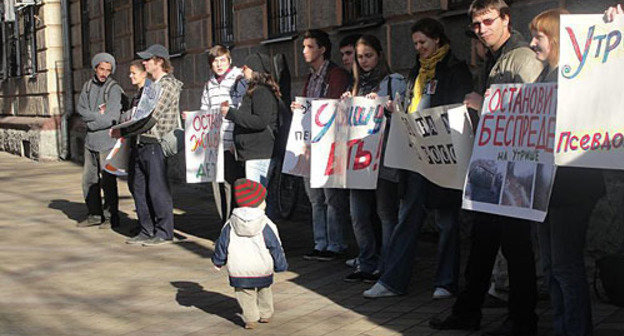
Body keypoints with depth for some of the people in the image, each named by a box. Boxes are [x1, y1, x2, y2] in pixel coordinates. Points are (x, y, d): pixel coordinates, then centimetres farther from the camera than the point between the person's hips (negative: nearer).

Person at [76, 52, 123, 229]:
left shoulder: (114, 89, -8)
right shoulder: (88, 86, 11)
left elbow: (112, 118, -16)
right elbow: (80, 108, 1)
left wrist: (90, 123, -6)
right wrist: (98, 115, -14)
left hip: (107, 141, -6)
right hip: (90, 141, 6)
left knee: (107, 180, -3)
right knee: (89, 179, 9)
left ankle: (111, 217, 6)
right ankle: (95, 215, 19)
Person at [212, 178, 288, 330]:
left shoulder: (230, 225, -3)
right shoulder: (266, 226, -10)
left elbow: (222, 244, 4)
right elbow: (275, 247, -4)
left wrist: (218, 261, 19)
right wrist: (281, 265, 10)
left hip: (239, 270, 0)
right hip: (263, 269, 0)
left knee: (245, 294, 10)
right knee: (264, 290, 22)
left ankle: (250, 318, 1)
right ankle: (265, 314, 30)